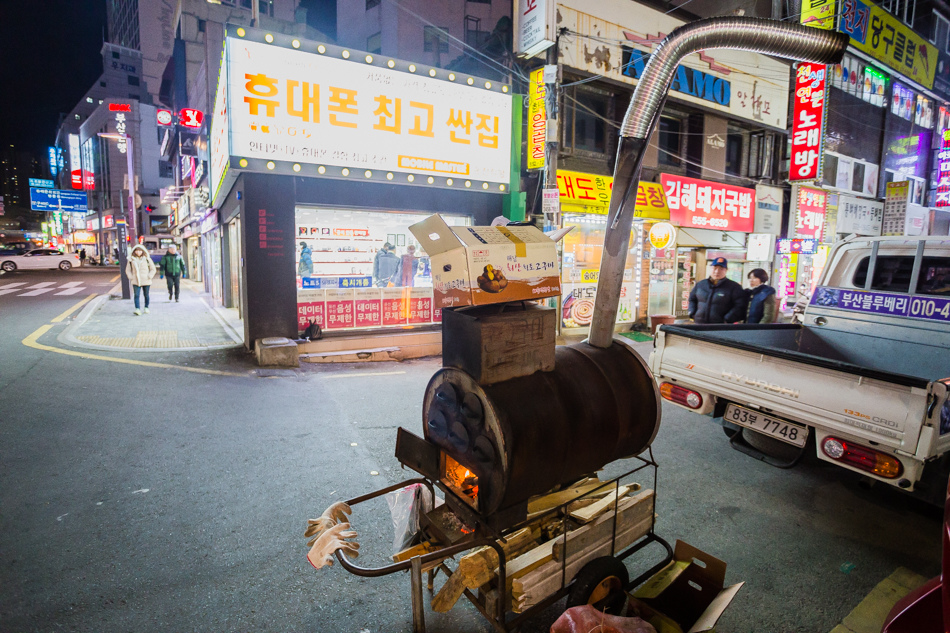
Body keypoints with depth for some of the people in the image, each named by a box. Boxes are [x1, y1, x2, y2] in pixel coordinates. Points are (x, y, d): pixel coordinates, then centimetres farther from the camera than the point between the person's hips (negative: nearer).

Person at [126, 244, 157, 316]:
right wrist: (131, 277, 0)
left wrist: (149, 277, -5)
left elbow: (153, 269, 6)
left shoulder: (147, 259, 2)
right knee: (136, 295, -9)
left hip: (146, 281, 0)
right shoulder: (131, 260, 6)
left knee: (146, 295, 9)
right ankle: (137, 309, -15)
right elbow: (128, 270, 13)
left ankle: (146, 308, 24)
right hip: (135, 281, 0)